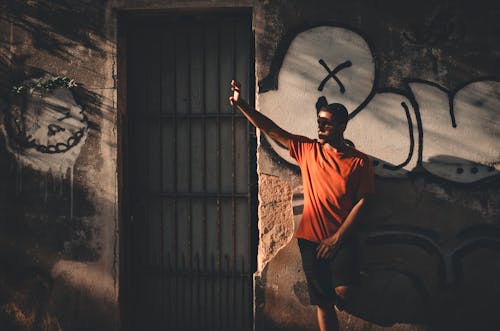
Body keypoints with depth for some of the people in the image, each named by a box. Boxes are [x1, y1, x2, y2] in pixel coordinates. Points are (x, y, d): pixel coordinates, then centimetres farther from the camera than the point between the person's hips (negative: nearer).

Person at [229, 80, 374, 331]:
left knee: (342, 291, -23)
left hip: (342, 239, -2)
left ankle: (340, 299, 10)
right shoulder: (307, 150, 5)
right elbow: (271, 129, 2)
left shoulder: (359, 162, -2)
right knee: (323, 302, 4)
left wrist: (337, 238, -10)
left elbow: (362, 201, -5)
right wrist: (240, 104, -8)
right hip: (311, 238, 2)